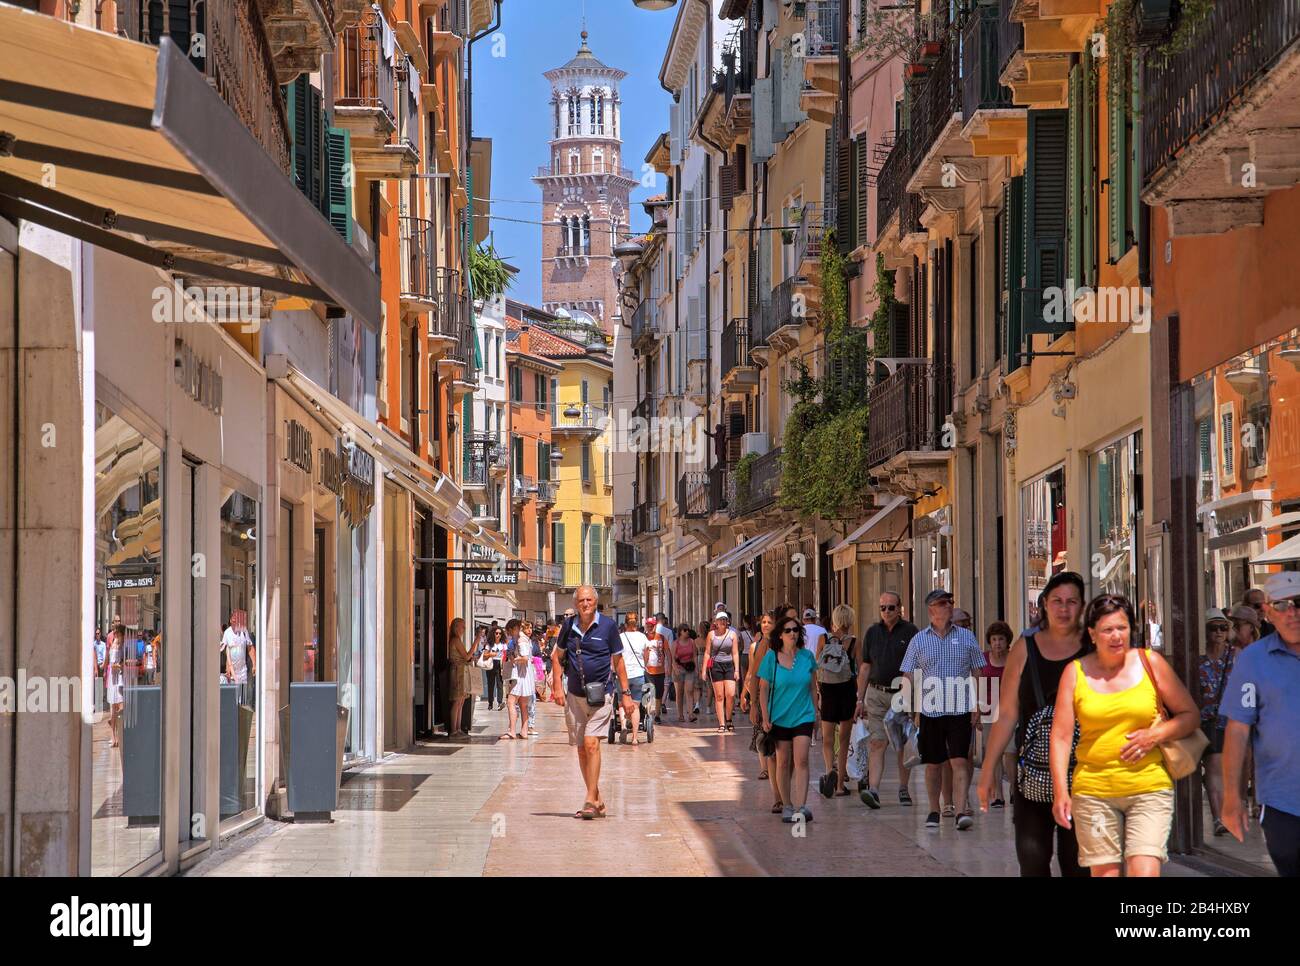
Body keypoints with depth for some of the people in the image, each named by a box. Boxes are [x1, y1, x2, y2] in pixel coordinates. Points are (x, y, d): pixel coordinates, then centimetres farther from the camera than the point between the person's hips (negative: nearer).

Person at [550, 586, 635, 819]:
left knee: (591, 744, -17)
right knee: (581, 749, 9)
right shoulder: (569, 625, 4)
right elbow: (557, 657, 15)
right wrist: (558, 687, 3)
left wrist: (626, 694, 0)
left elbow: (618, 661, 2)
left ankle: (591, 801, -17)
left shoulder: (607, 625, -4)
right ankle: (597, 800, 20)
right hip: (574, 695, 4)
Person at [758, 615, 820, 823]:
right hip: (779, 718, 0)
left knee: (801, 760, -11)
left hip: (803, 716, 0)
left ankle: (801, 806, -16)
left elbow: (813, 687, 12)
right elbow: (763, 689, -1)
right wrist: (765, 718, -7)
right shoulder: (771, 657, -4)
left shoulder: (807, 656, 2)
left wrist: (815, 712, 11)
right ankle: (786, 806, 17)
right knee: (783, 762, 7)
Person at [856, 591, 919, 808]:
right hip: (877, 694, 2)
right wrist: (860, 699, 9)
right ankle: (873, 789, -16)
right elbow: (865, 668, 13)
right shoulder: (872, 632, 9)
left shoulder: (910, 631, 1)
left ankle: (903, 789, 16)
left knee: (903, 744, 6)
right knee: (876, 743, -8)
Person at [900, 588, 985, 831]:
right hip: (930, 711, 1)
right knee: (933, 764, 7)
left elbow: (977, 674, 10)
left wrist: (976, 706, 2)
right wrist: (908, 708, -3)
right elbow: (908, 677, 6)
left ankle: (962, 811, -15)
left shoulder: (966, 637, 7)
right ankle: (934, 811, 19)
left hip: (960, 710, -1)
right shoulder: (919, 640, 5)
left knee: (960, 761, -10)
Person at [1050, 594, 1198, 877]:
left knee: (1144, 872, -15)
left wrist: (1155, 735, -9)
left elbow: (1190, 715, 9)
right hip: (1093, 788, 1)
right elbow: (1061, 736, 0)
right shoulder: (1075, 672, 4)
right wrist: (1060, 791, -9)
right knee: (1103, 872, 2)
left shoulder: (1150, 663, 5)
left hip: (1149, 787, -1)